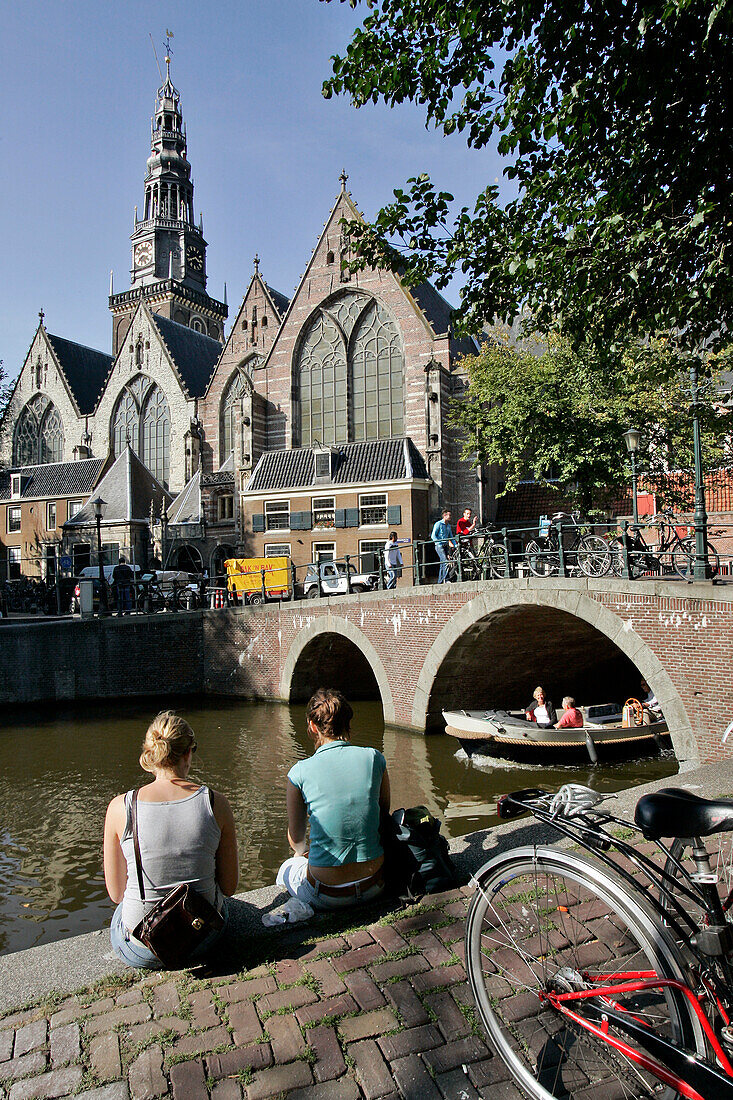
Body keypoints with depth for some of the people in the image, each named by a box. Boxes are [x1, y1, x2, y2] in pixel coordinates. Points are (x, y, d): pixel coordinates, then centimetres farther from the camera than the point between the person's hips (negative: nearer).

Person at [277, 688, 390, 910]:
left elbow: (296, 837, 5)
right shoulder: (374, 758, -6)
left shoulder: (300, 772, -11)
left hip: (327, 897, -3)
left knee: (287, 868, 30)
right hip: (374, 887, 3)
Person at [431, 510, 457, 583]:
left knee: (442, 564, 7)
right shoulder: (438, 524, -5)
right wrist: (439, 544, -18)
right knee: (445, 562, -20)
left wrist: (456, 545, 9)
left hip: (445, 546, 7)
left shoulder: (449, 526, 17)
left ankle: (440, 582, 11)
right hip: (439, 546, -7)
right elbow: (433, 536, -9)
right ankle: (445, 580, -21)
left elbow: (451, 537, 22)